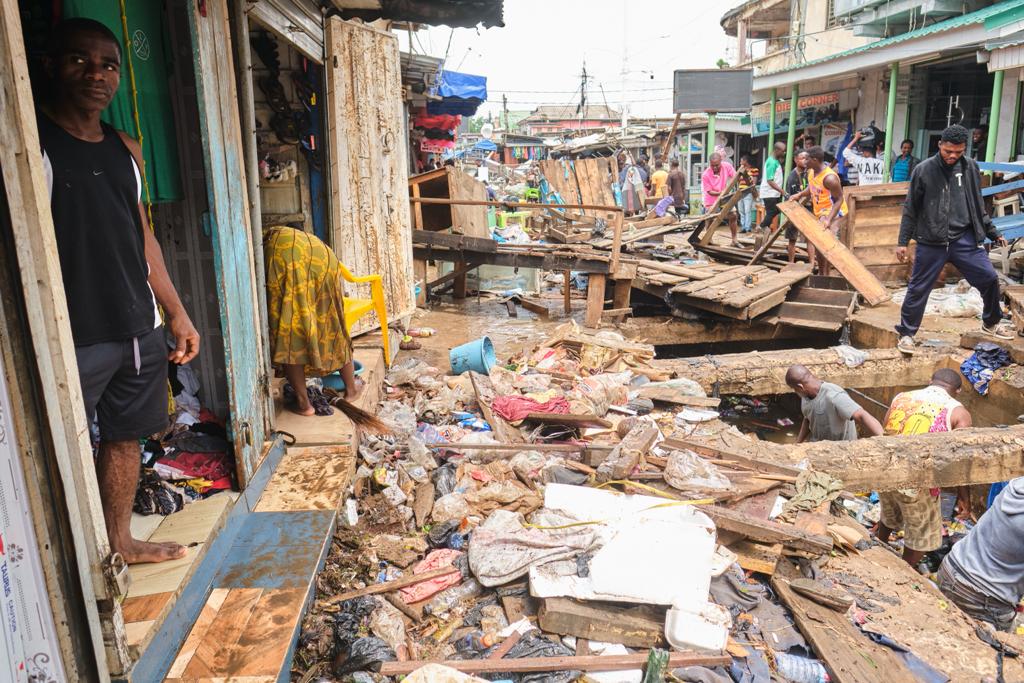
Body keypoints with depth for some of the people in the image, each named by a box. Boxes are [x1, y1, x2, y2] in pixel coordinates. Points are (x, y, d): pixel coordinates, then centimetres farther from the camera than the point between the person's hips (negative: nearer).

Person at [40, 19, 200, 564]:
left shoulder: (125, 150, 11)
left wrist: (176, 313, 16)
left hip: (139, 329, 7)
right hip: (72, 339, -7)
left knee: (126, 436, 18)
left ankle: (119, 541, 35)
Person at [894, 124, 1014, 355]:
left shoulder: (970, 168, 5)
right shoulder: (924, 170, -5)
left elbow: (978, 206, 16)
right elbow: (910, 209, -1)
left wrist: (992, 233, 17)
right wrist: (903, 242, -3)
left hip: (964, 239, 3)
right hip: (931, 242, -3)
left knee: (989, 278, 3)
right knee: (918, 289, 0)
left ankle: (991, 323, 27)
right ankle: (906, 333, 14)